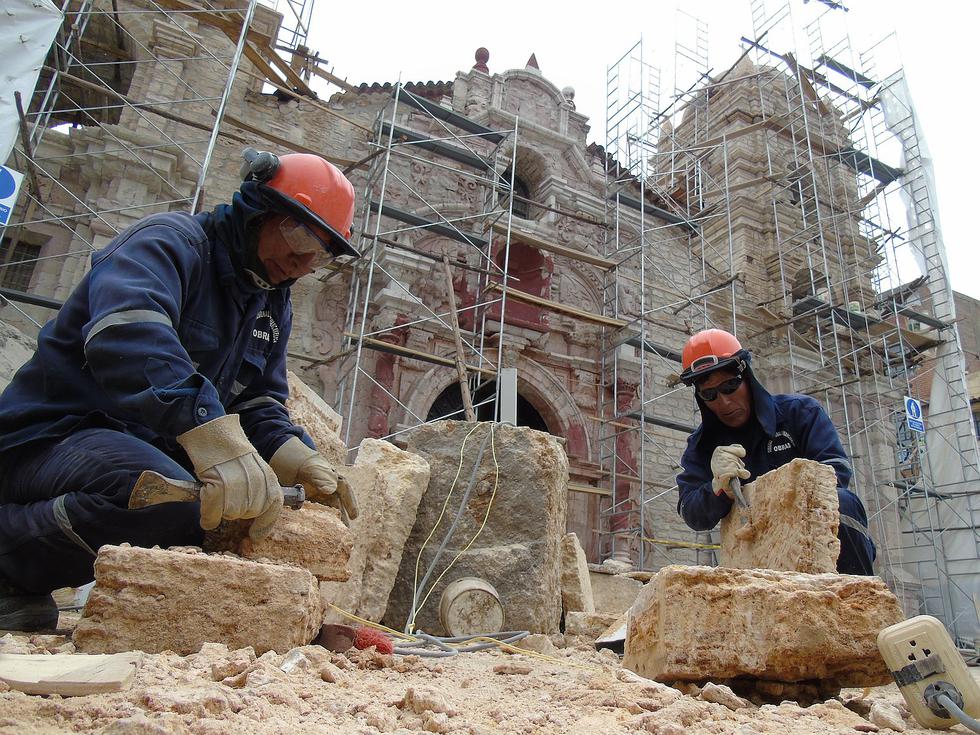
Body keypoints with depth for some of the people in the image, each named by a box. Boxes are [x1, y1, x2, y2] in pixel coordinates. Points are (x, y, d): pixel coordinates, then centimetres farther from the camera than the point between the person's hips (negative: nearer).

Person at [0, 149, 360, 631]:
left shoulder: (274, 306, 13)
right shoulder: (171, 241, -14)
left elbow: (259, 402, 8)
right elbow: (124, 329, -36)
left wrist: (296, 459, -15)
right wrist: (212, 431, -50)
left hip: (153, 447, 9)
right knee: (172, 504, -37)